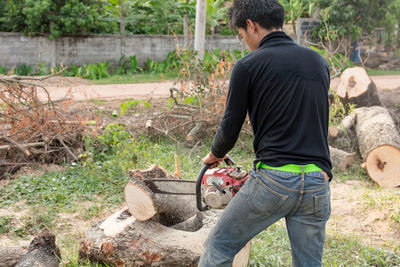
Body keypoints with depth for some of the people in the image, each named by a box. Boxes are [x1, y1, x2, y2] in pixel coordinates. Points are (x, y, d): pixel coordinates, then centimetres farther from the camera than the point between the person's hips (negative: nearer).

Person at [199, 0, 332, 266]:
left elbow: (230, 129, 1)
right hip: (318, 182, 5)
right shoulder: (319, 62, 13)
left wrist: (215, 155, 23)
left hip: (274, 179, -5)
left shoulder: (248, 65, -3)